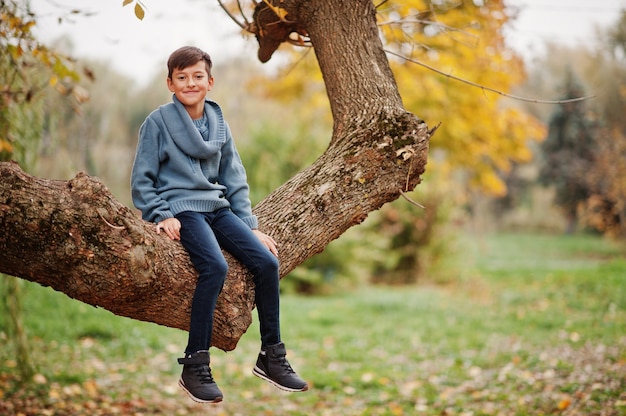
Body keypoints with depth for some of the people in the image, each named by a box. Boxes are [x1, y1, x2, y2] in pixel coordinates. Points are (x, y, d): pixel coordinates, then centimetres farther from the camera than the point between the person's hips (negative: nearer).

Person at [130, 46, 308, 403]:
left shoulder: (218, 123, 12)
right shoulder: (158, 122, -2)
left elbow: (235, 180, 14)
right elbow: (142, 181, -1)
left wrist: (251, 226, 8)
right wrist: (161, 216, -14)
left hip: (218, 207, 5)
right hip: (180, 209, -5)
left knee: (267, 261, -14)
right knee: (216, 266, -31)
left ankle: (271, 356, 1)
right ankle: (195, 366, -23)